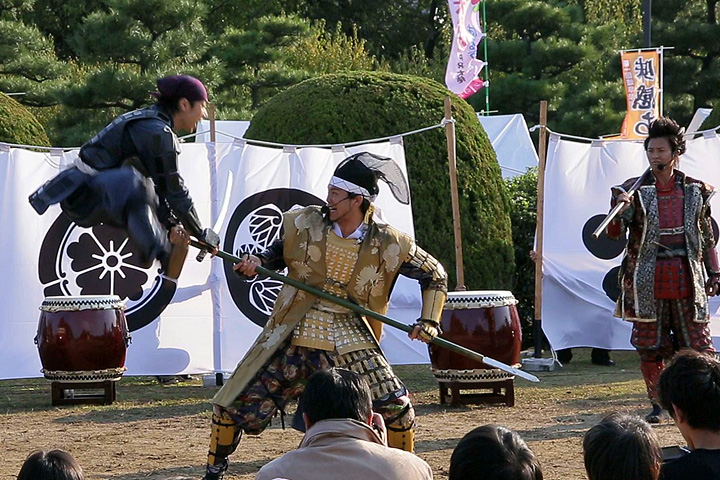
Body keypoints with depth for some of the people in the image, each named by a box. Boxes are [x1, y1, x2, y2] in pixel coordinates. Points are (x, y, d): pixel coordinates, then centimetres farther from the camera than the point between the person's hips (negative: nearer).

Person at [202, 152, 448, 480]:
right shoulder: (305, 224, -4)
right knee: (235, 403, -1)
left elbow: (434, 275, 4)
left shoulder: (388, 245, -8)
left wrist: (429, 322, -4)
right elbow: (279, 252, 14)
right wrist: (256, 263, -6)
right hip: (293, 335, 1)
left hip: (349, 339, -1)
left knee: (395, 406, -14)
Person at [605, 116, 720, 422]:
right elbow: (614, 233, -4)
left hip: (687, 277, 1)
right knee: (650, 346, 2)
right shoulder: (634, 190, 4)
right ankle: (657, 405, 13)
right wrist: (621, 210, -23)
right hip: (648, 280, -1)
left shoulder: (695, 190, 9)